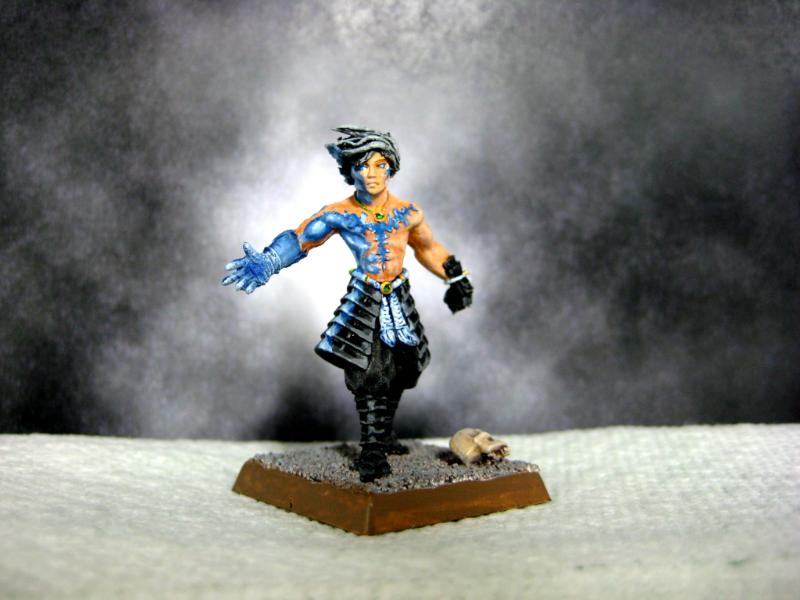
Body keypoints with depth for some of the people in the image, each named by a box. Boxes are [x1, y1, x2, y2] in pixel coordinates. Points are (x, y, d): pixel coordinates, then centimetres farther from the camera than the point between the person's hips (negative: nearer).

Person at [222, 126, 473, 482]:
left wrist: (456, 279, 16)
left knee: (396, 372, 9)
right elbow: (299, 239, -7)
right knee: (367, 376, -11)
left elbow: (428, 248, 14)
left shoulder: (407, 213, -1)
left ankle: (383, 437, 28)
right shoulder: (339, 215, -10)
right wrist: (266, 263, -22)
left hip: (399, 300, 4)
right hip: (363, 302, -3)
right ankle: (372, 451, 0)